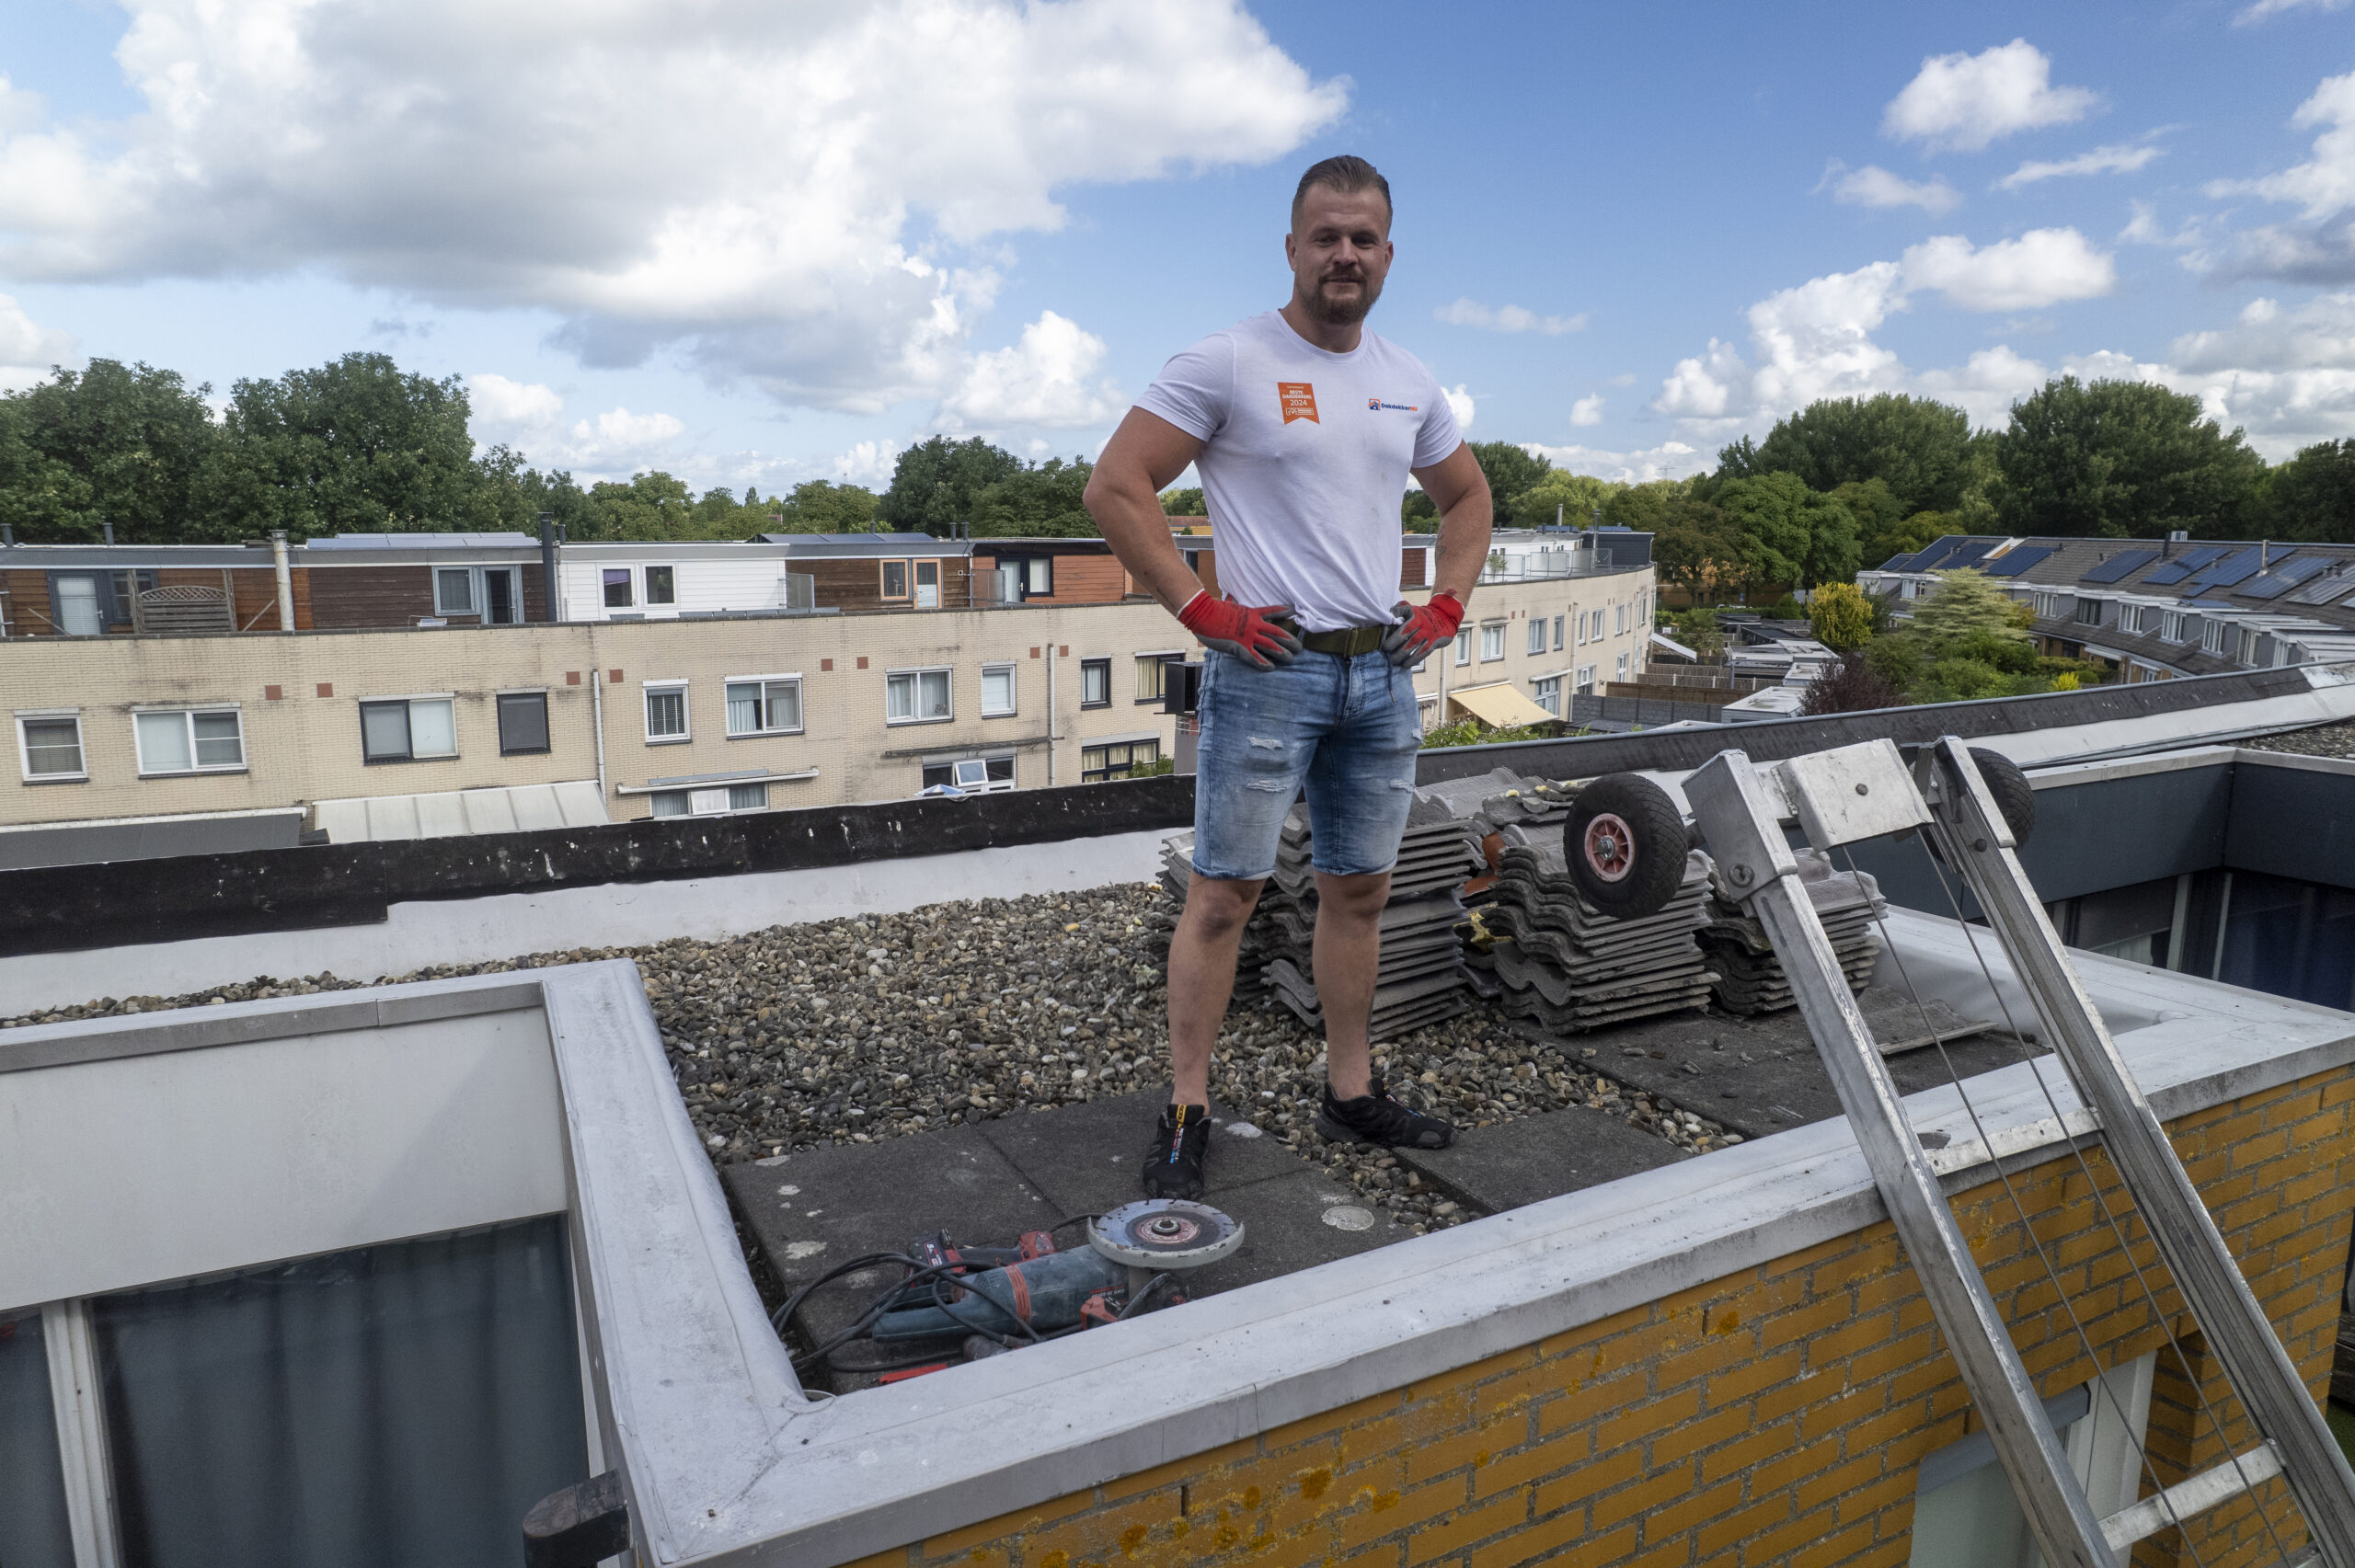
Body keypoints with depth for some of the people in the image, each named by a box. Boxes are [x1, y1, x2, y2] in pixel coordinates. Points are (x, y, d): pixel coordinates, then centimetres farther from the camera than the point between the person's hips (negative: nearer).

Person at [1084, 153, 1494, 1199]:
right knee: (1226, 891, -3)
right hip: (1270, 668, -6)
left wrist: (1444, 608, 13)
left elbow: (1467, 496, 28)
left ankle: (1351, 1095, 25)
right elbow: (1115, 488, -10)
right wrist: (1200, 609, -13)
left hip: (1382, 672, 6)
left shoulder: (1410, 385, 14)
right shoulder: (1227, 364, -5)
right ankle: (1186, 1115, 7)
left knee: (1359, 890, 12)